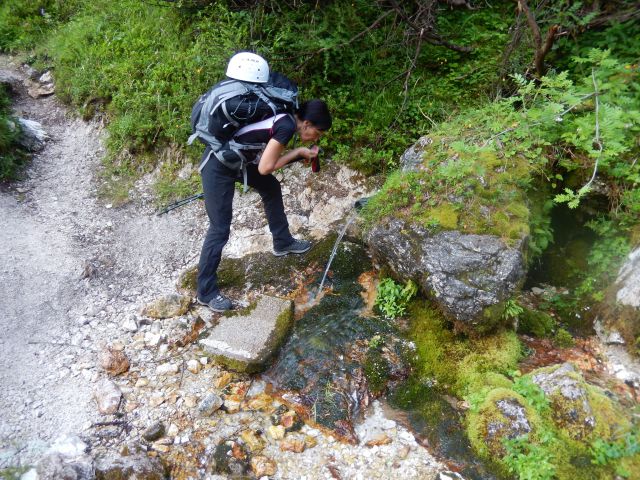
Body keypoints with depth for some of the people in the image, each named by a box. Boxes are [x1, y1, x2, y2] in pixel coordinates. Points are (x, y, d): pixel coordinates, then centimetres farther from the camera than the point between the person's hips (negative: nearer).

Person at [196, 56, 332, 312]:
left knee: (271, 188, 21)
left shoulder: (285, 117, 7)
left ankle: (282, 242, 38)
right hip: (218, 165, -10)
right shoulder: (287, 126, -21)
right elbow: (265, 167, -20)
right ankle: (206, 291, 8)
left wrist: (301, 153, 5)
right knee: (220, 229, -5)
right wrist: (298, 152, -10)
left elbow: (265, 157, 12)